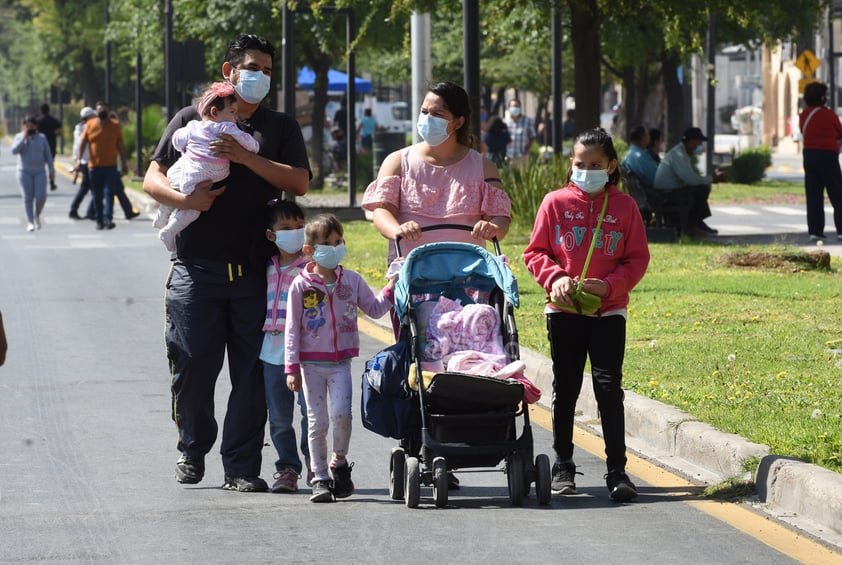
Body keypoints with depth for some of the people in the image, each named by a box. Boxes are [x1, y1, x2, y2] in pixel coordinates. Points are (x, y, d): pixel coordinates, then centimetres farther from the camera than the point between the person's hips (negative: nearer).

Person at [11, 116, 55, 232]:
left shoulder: (42, 138, 8)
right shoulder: (19, 137, 3)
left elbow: (48, 155, 10)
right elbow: (14, 151, -13)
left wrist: (51, 170, 5)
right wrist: (24, 137, -16)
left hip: (39, 171, 1)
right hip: (24, 171, -1)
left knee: (41, 196, -12)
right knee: (28, 197, -7)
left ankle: (37, 215, 14)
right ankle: (30, 222, -2)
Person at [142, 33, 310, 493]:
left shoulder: (280, 128, 14)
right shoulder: (191, 120, 11)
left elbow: (299, 182, -1)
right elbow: (152, 179, 8)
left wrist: (246, 158, -11)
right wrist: (186, 199, -12)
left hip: (255, 270, 1)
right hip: (196, 267, -1)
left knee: (252, 373, -2)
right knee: (193, 367, -1)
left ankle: (241, 467, 3)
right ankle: (192, 450, 21)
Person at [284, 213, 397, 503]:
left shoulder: (352, 280, 5)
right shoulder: (301, 285, -2)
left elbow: (374, 309, 14)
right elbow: (292, 329, -1)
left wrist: (391, 288, -2)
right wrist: (292, 368, -4)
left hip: (341, 362, 1)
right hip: (311, 364, -1)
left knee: (341, 413, -15)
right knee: (317, 421, 1)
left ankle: (340, 461, 9)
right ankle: (320, 478, 9)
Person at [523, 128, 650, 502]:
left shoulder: (624, 207, 2)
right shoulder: (556, 203, 2)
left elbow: (637, 259, 3)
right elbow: (535, 252, 5)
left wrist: (609, 285, -13)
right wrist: (555, 277, -13)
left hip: (609, 310, -1)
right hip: (563, 310, 1)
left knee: (609, 387, -6)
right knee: (565, 388, 9)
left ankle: (617, 471, -5)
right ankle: (562, 466, 20)